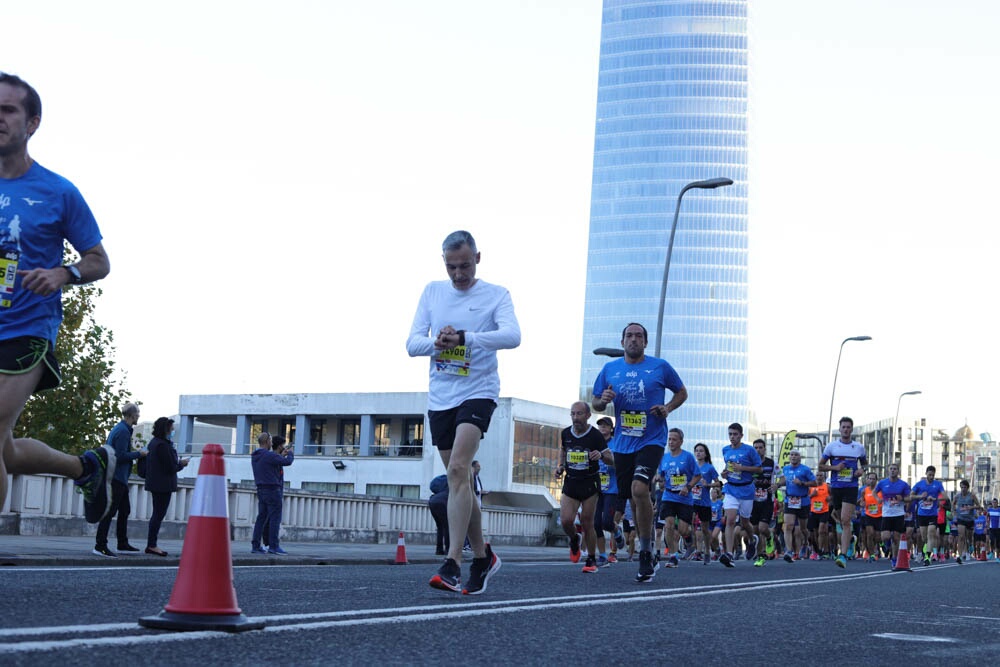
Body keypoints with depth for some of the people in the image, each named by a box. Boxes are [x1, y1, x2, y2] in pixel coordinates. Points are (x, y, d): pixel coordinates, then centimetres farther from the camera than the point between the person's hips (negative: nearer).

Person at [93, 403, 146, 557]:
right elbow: (121, 456, -21)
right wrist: (138, 454, -11)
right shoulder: (123, 431, -17)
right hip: (116, 476, -11)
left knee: (125, 510, 17)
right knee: (110, 511, -9)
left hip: (118, 477, 11)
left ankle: (123, 543, 26)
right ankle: (100, 546, -8)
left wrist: (133, 452, 16)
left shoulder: (119, 428, 15)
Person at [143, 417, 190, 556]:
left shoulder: (154, 442, 13)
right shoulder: (162, 445, -19)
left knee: (157, 514, 15)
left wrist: (178, 462, 10)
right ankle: (151, 545, -1)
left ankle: (151, 545, 18)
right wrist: (182, 464, -2)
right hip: (163, 485, -10)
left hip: (156, 484, 10)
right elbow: (170, 467, -19)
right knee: (159, 514, -4)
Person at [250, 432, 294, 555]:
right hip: (272, 489, -9)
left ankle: (255, 546, 9)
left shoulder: (254, 456, 11)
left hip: (261, 490, 9)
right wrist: (291, 454, 9)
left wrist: (282, 455, 23)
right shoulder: (269, 455, -16)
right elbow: (287, 462, -11)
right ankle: (273, 546, -7)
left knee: (261, 517, 10)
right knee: (275, 517, -5)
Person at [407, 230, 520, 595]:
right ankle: (482, 557, 24)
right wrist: (436, 342, -19)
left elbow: (512, 336, -19)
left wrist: (464, 338, -31)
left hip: (478, 391, -5)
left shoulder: (496, 295, -1)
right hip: (440, 397, 5)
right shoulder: (432, 291, 10)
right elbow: (412, 343, 3)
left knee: (458, 470, -22)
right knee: (459, 480, 9)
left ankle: (452, 564, -25)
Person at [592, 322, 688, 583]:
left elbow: (682, 392, 13)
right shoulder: (609, 369, 8)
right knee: (635, 498, 10)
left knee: (640, 488, -24)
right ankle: (647, 554, 26)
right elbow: (595, 404, 15)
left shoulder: (660, 367, 1)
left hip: (651, 440, -4)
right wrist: (603, 400, -9)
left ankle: (646, 554, -14)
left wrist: (668, 408, -6)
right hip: (622, 443, 4)